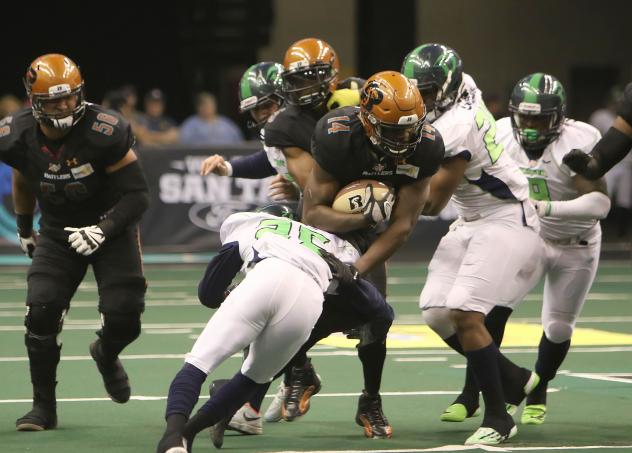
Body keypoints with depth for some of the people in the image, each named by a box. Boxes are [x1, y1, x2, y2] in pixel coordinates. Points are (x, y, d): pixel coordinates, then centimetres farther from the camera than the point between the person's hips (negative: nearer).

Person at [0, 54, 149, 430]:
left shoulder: (104, 132, -28)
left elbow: (137, 195, -21)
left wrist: (102, 230, -32)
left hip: (111, 226, -2)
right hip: (58, 233, 2)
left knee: (123, 320, -10)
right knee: (41, 312, -15)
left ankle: (106, 356, 29)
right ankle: (44, 406, 0)